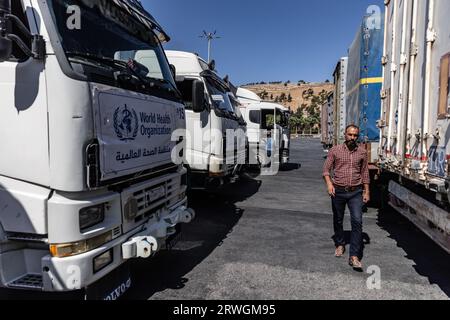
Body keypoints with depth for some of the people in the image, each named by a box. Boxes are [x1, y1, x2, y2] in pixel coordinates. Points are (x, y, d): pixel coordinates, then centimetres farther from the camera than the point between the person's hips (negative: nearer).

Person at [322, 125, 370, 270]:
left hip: (355, 192, 0)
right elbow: (326, 169, 0)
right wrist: (329, 183, -16)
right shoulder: (335, 150, 0)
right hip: (338, 191, 0)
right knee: (338, 220, 14)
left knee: (357, 221, -11)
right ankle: (340, 244, 38)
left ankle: (354, 256, -6)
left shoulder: (362, 152, 4)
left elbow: (365, 173, 10)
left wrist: (367, 191, 8)